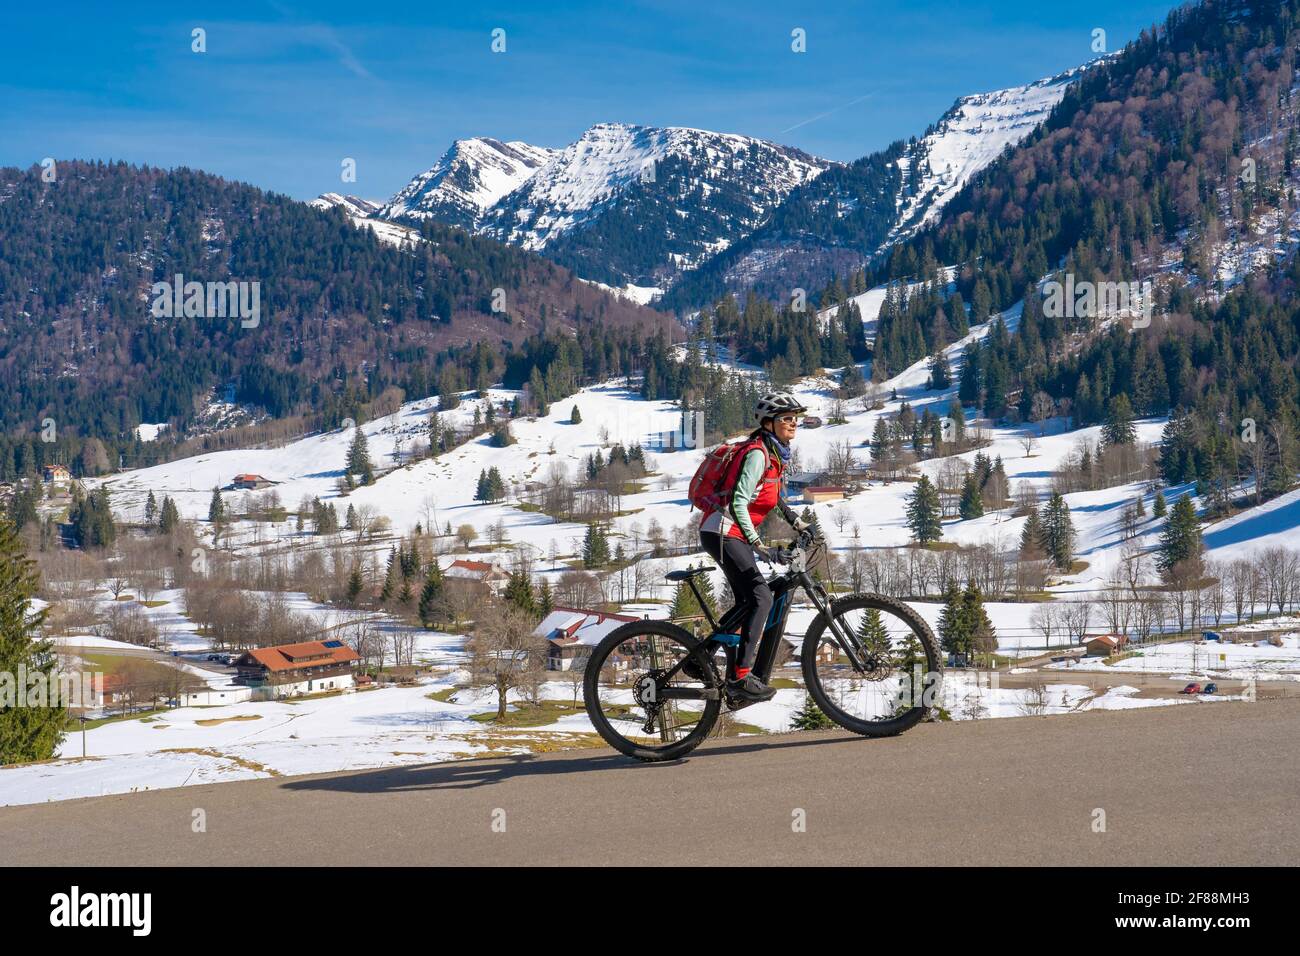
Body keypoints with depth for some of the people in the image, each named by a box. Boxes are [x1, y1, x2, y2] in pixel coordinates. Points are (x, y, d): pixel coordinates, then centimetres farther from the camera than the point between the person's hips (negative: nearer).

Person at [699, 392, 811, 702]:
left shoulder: (776, 453, 12)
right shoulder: (758, 453, -18)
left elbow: (775, 498, 25)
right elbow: (739, 502, -26)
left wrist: (798, 523, 15)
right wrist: (758, 544, -31)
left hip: (735, 535, 10)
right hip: (722, 533, -10)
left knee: (747, 602, 14)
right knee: (762, 597, -18)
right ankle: (741, 676, -20)